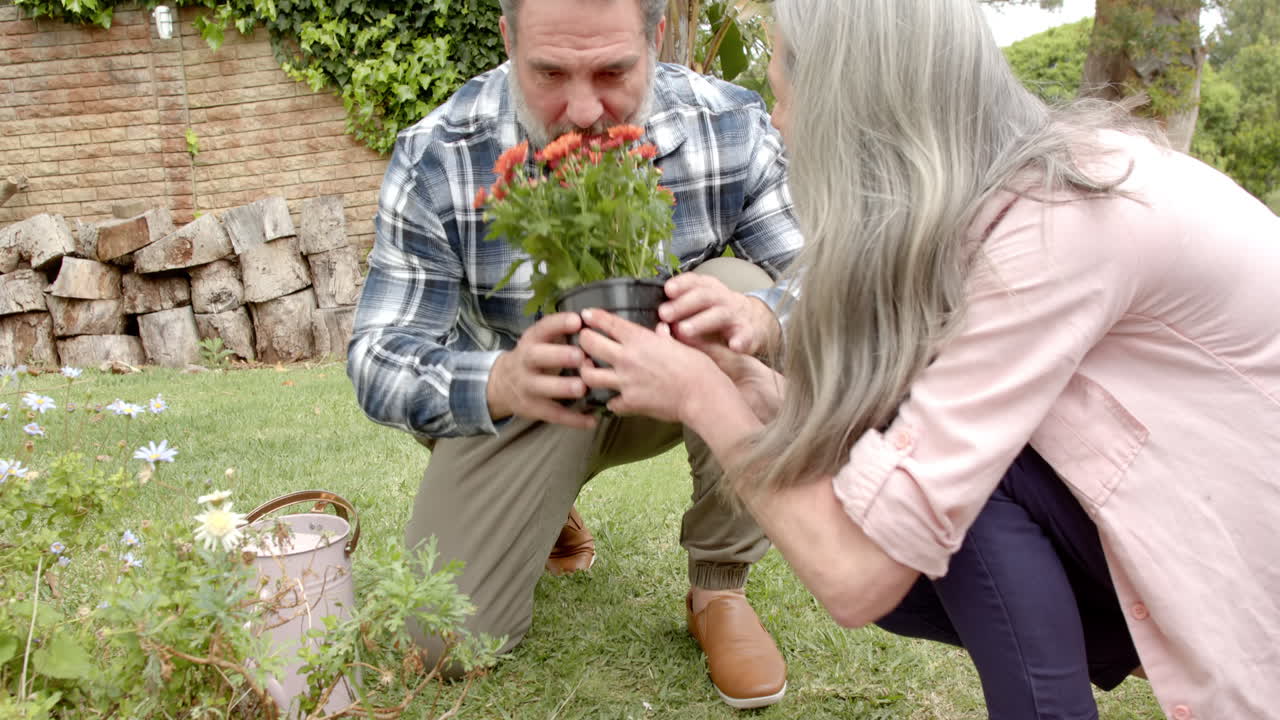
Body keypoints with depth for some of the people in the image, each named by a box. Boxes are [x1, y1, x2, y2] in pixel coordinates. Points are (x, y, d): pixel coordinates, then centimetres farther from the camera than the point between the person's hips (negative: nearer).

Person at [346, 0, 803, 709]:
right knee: (445, 636, -14)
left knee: (742, 284, -30)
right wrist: (501, 382, -48)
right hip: (522, 407, -1)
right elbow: (379, 361, -24)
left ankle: (719, 588, -14)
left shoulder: (732, 127, -20)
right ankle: (543, 513, 22)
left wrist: (756, 316, -45)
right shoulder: (434, 160, -23)